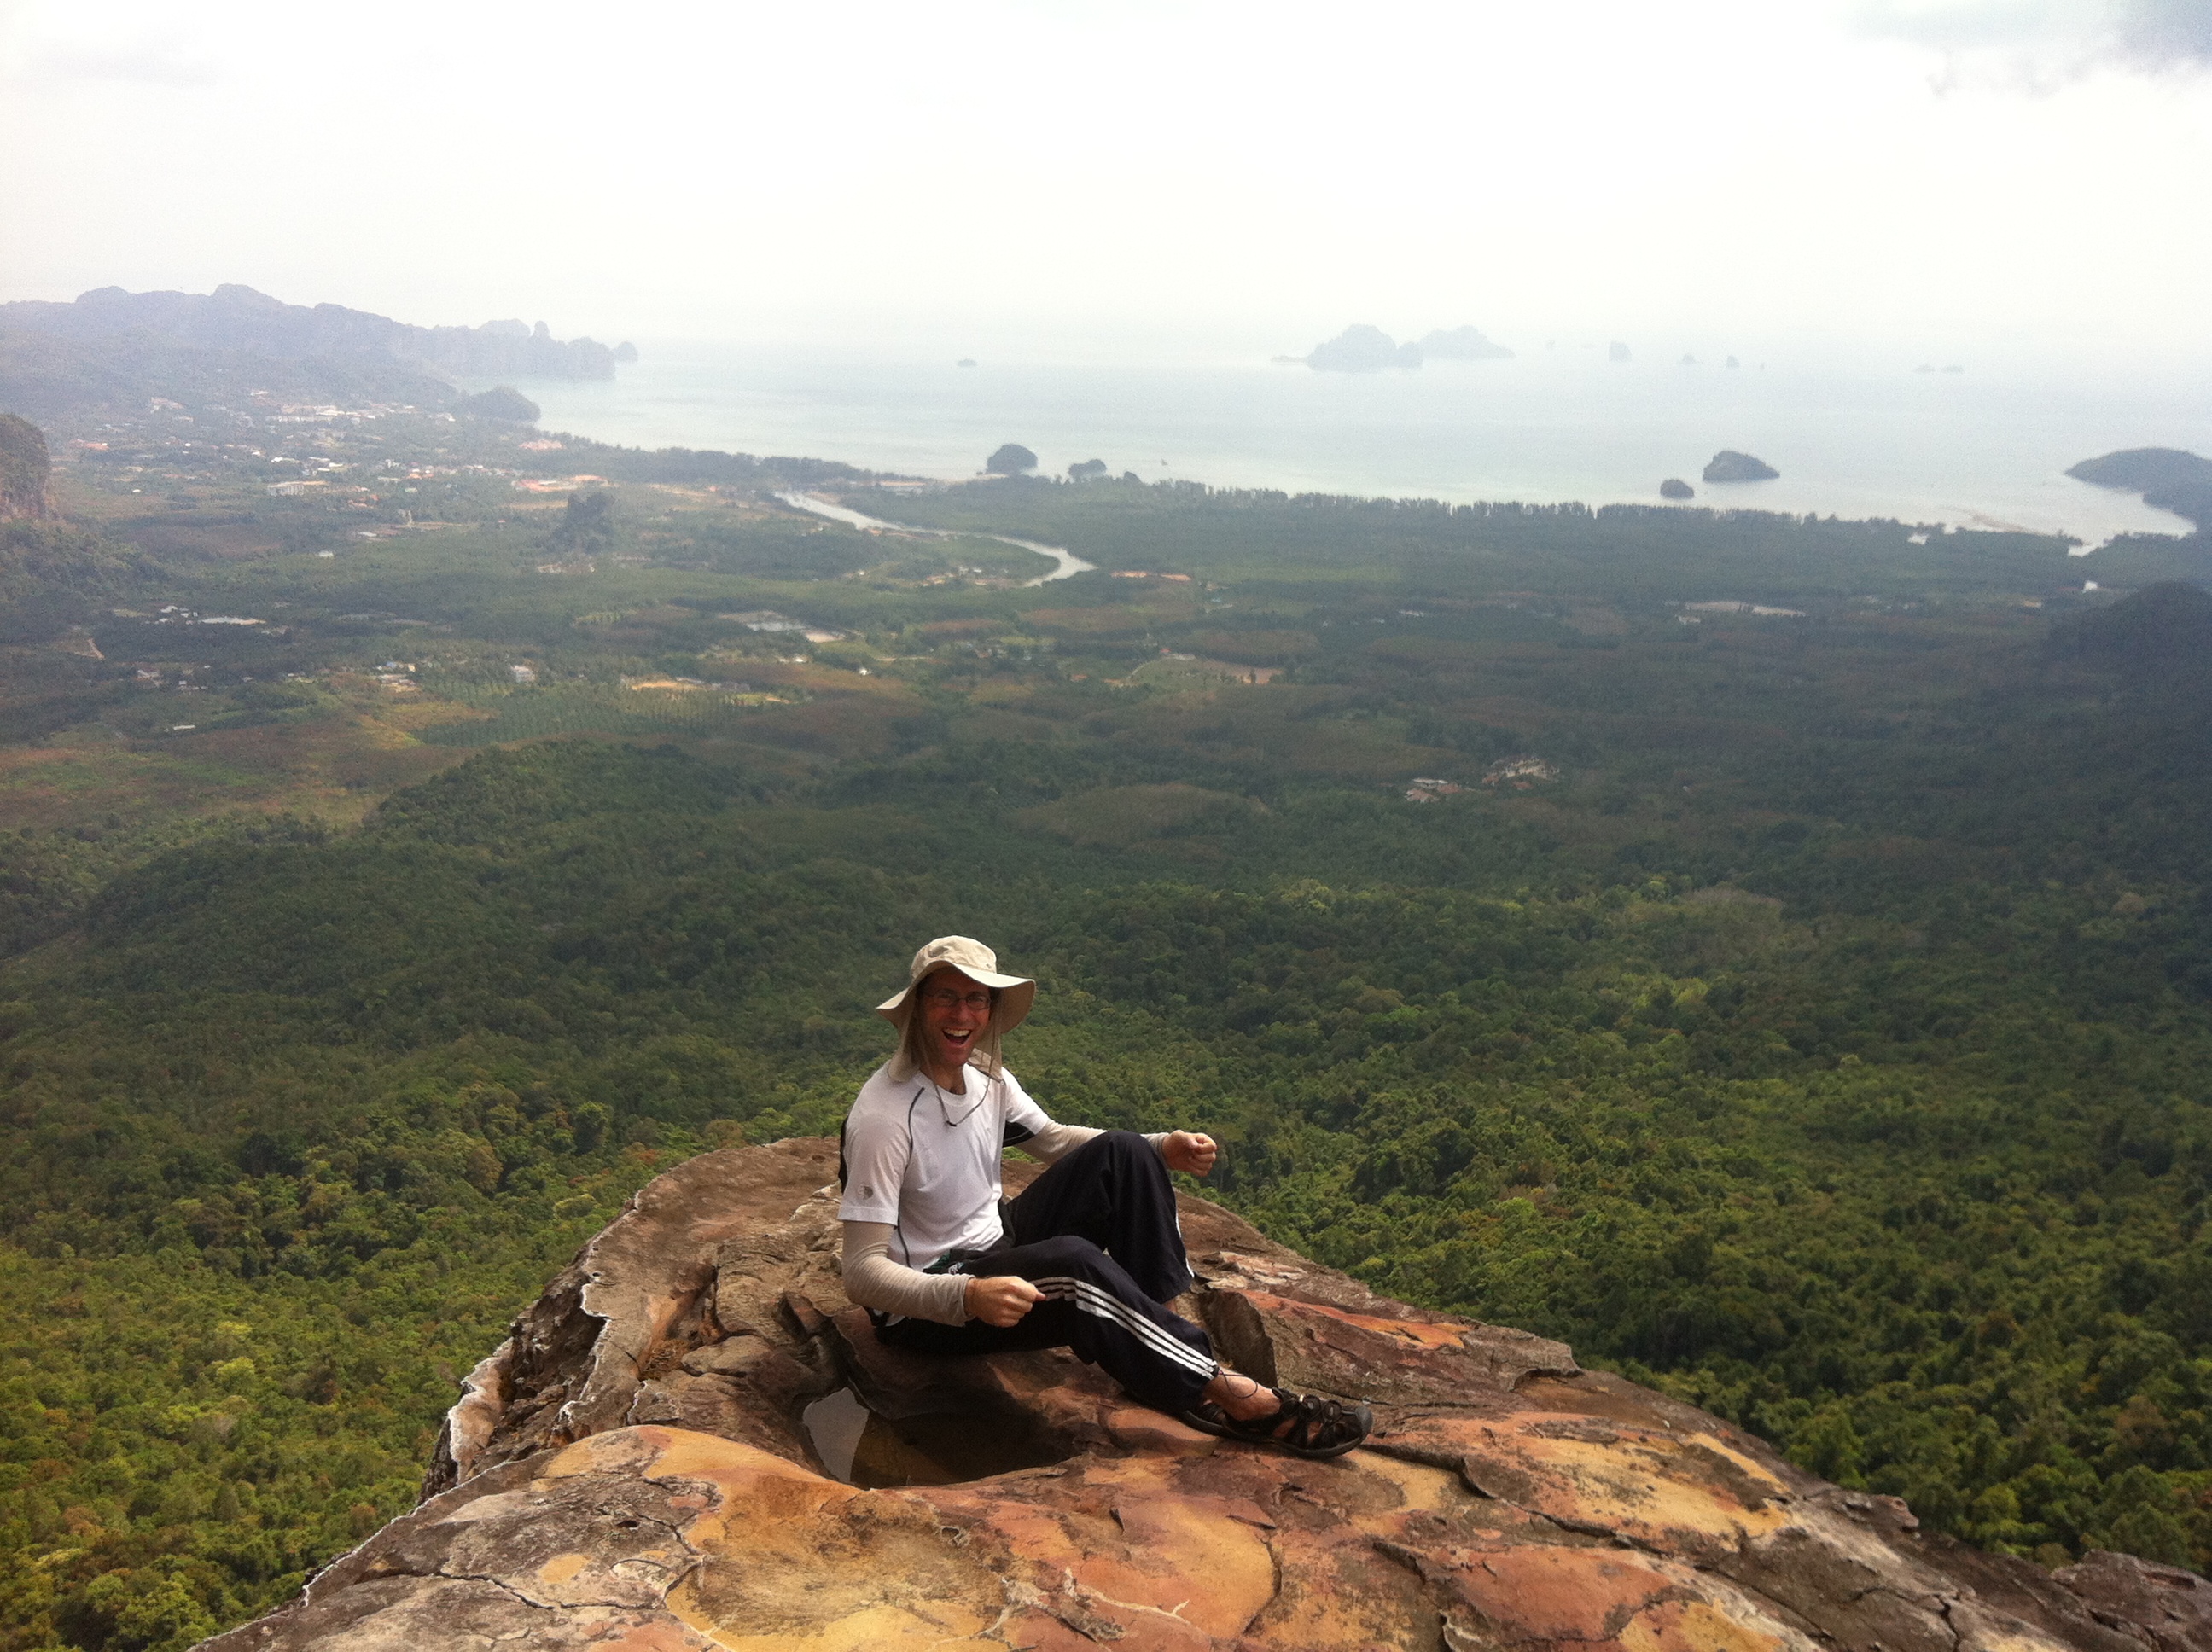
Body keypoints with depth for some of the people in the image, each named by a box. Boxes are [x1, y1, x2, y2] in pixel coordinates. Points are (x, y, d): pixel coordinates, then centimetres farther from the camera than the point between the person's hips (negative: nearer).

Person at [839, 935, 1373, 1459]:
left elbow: (1053, 1140, 14)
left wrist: (1160, 1150, -3)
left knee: (1119, 1153, -5)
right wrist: (967, 1298, -45)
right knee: (1073, 1263, -35)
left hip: (1001, 1247, 8)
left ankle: (1159, 1329, -13)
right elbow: (862, 1273, -28)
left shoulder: (986, 1077, -3)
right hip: (926, 1302, -8)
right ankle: (1221, 1392, -24)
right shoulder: (883, 1117, -26)